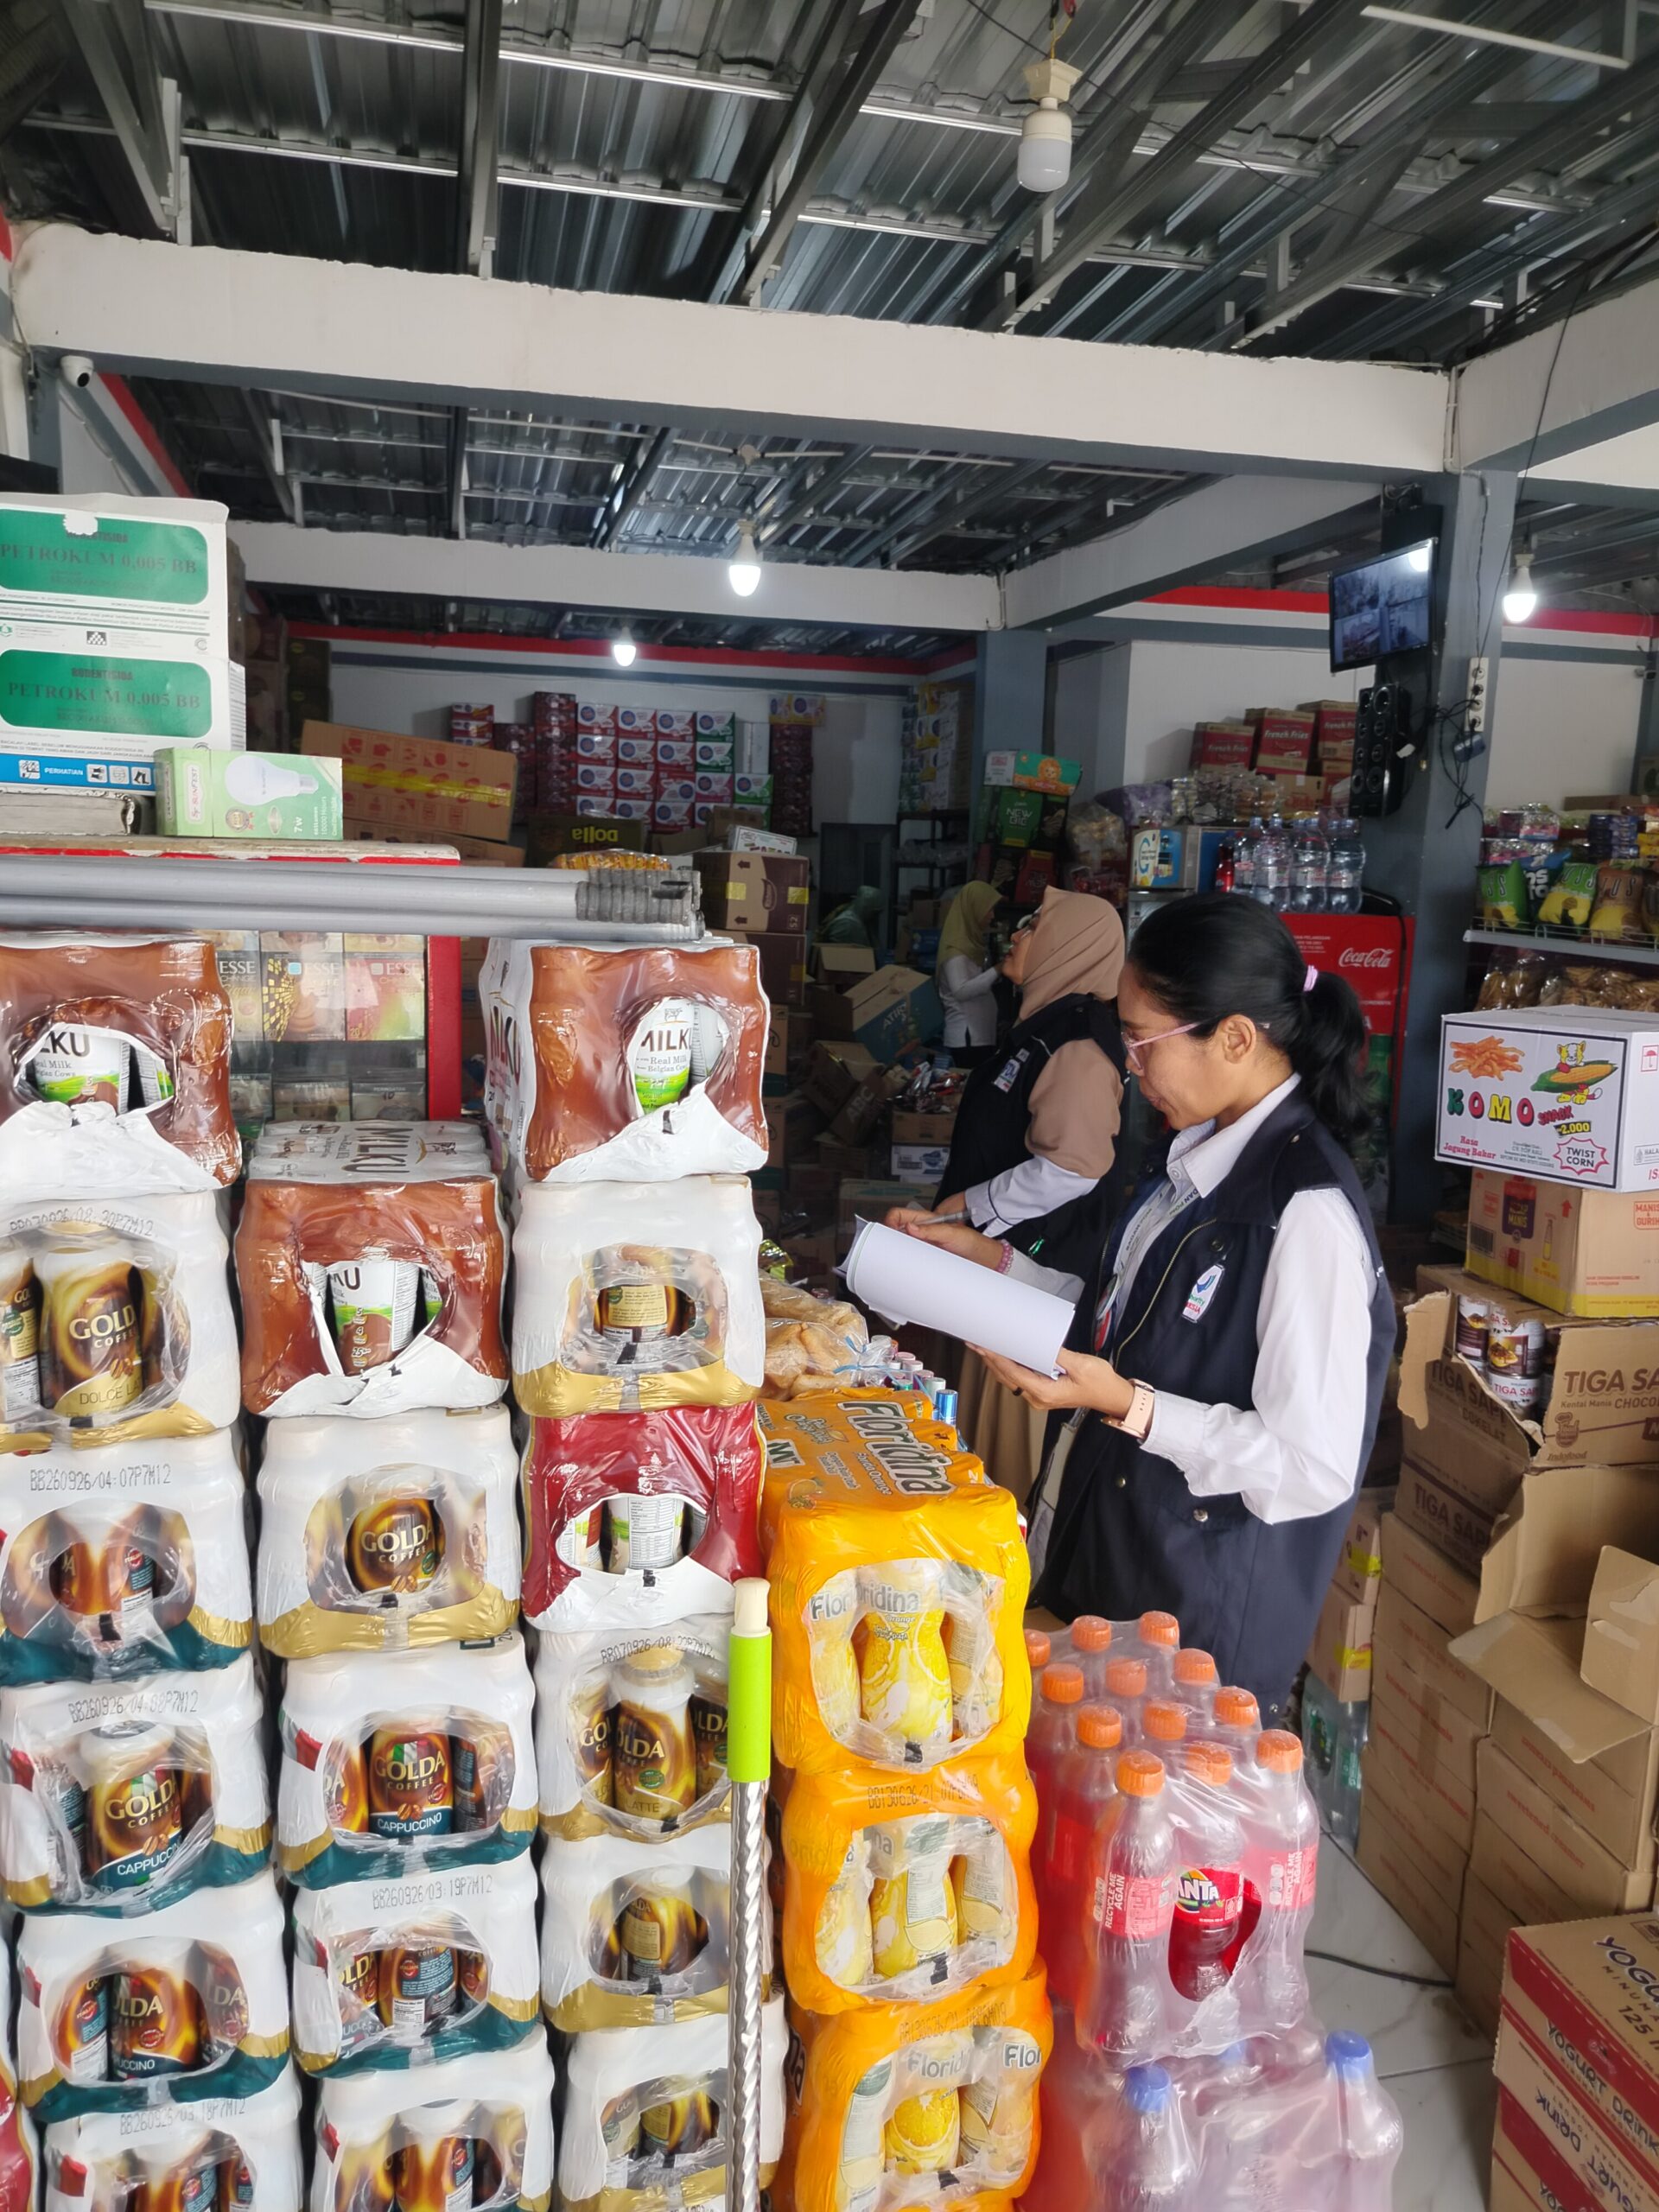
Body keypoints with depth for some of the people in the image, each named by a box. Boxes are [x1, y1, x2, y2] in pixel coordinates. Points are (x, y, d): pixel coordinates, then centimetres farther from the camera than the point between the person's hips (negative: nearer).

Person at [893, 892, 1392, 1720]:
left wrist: (1125, 1403, -28)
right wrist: (997, 1263, 5)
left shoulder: (1308, 1213, -26)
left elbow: (1314, 1470, -24)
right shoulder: (1203, 1159, 1)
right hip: (1107, 1560, 8)